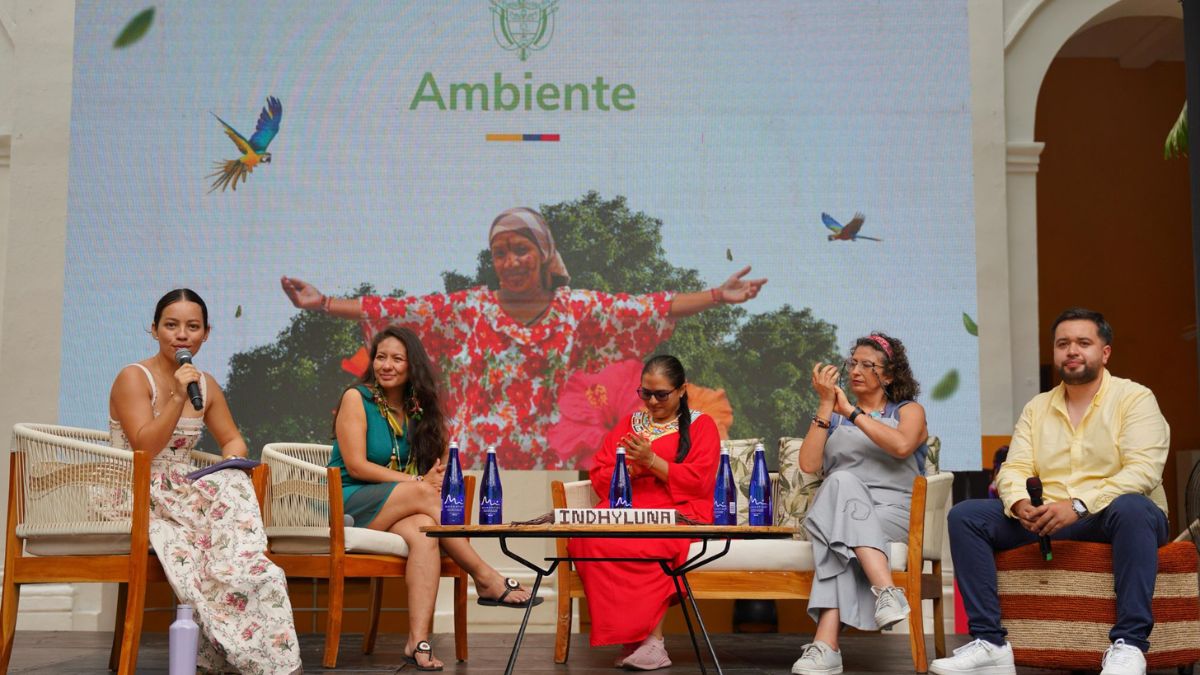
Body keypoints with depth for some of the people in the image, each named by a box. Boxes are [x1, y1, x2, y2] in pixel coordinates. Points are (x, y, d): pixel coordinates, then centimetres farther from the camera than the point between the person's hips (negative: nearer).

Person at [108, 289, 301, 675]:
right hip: (139, 497, -6)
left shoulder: (206, 385, 13)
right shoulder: (134, 378, -5)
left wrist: (231, 463, -3)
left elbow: (232, 440, 20)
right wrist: (177, 397, -23)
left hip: (183, 494, 6)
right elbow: (144, 448, -15)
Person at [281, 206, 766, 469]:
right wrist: (323, 303, -4)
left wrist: (718, 296, -3)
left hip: (548, 465, 0)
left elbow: (654, 309, 3)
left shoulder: (579, 310, 5)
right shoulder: (468, 310, 5)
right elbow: (396, 311, 2)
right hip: (476, 467, 0)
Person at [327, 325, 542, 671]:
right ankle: (487, 580, -25)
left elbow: (443, 455, 11)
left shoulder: (420, 408, 14)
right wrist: (418, 482, -17)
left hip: (399, 511, 4)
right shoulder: (357, 398, -2)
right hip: (349, 505, -4)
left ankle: (418, 640, -42)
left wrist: (439, 473, -15)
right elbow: (355, 465, -11)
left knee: (423, 533, -31)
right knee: (424, 495, -30)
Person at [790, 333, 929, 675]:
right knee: (842, 483, -36)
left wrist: (850, 411, -8)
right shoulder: (833, 418, 24)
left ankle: (826, 642, -49)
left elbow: (901, 446, -11)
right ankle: (886, 591, -52)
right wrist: (826, 405, 0)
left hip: (894, 515, -1)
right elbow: (808, 464, 4)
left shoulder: (909, 411, 16)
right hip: (839, 504, 2)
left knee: (842, 531, -36)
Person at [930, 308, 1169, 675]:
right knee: (964, 515, -14)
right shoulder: (1036, 408, 15)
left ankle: (1129, 644, -35)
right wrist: (1020, 504, -20)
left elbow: (1143, 469, -16)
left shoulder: (1134, 398, -1)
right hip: (1046, 519, 5)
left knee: (1131, 507, -40)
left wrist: (1079, 505, -29)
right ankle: (989, 644, -20)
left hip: (1111, 518, -4)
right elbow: (1014, 469, 5)